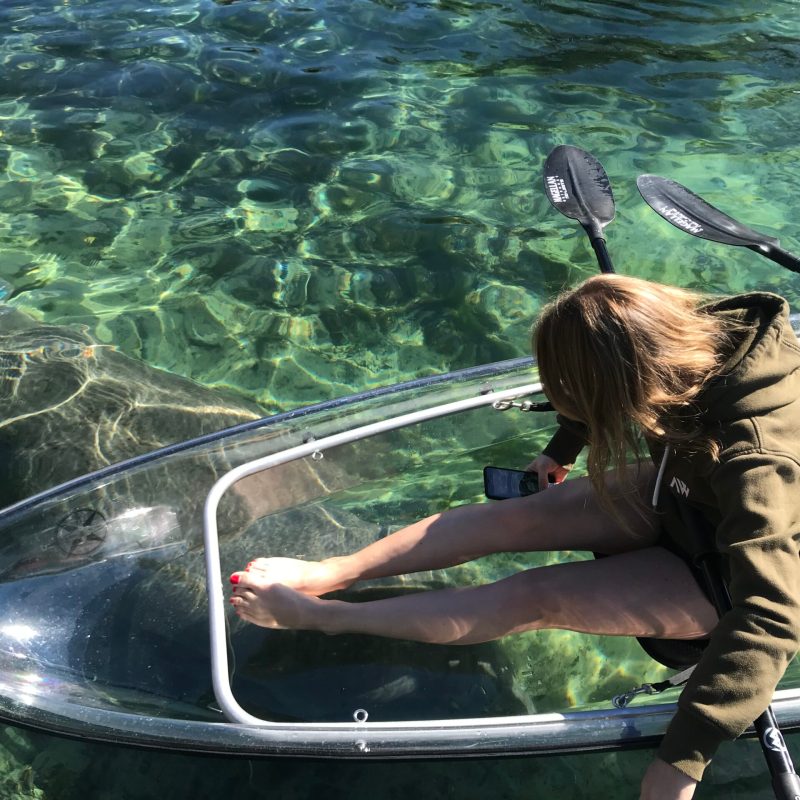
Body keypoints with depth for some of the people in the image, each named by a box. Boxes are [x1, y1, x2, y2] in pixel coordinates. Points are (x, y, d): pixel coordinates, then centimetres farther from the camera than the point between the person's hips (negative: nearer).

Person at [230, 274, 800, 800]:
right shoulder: (701, 328, -22)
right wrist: (561, 452, 14)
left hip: (722, 578, -6)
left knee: (537, 598, -16)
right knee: (517, 515, -8)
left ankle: (316, 615, -9)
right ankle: (325, 574, 0)